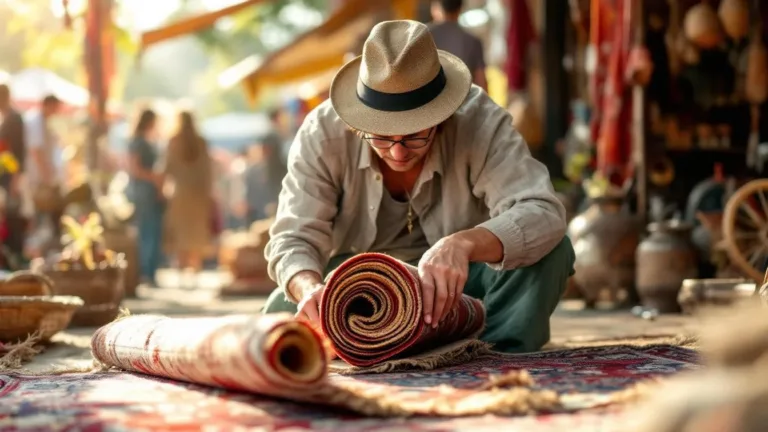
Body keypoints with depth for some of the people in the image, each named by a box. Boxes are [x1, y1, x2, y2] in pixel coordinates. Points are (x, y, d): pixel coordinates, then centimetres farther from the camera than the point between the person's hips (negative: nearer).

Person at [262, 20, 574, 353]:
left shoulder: (481, 123, -28)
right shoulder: (322, 132, -23)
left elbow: (543, 214, -38)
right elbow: (295, 237, -23)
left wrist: (463, 244, -58)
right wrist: (310, 288, -47)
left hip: (456, 281, -1)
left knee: (551, 249, -28)